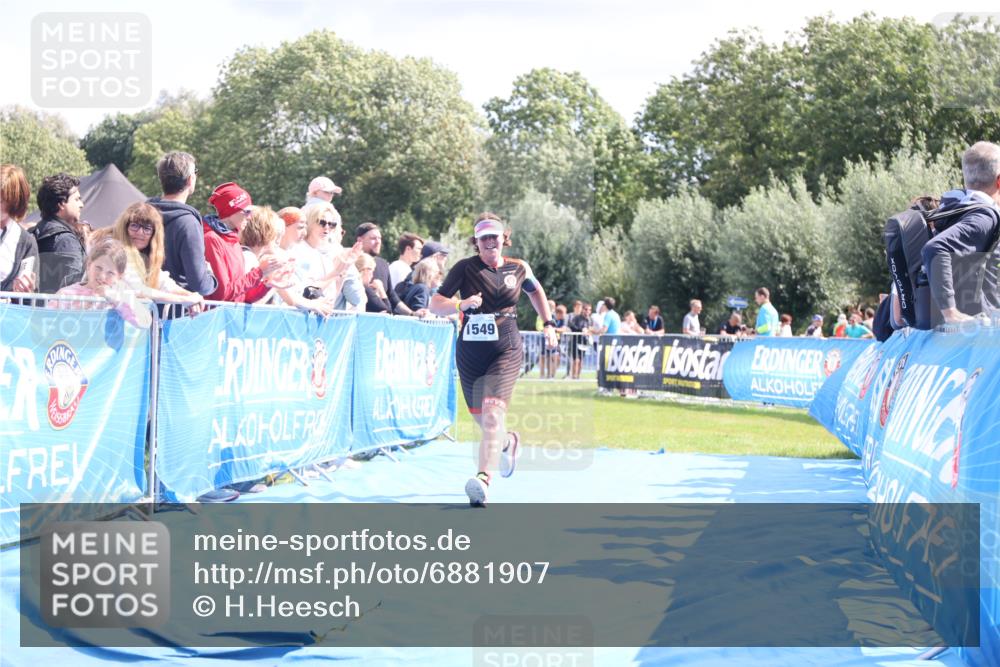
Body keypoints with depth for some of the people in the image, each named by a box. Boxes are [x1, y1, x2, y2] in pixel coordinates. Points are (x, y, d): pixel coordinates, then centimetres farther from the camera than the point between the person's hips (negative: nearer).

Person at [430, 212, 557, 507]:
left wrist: (548, 323, 22)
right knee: (481, 418, 12)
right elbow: (435, 304, -6)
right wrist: (461, 304, -24)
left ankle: (483, 479, -33)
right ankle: (508, 442, 48)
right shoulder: (465, 268, -1)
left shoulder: (519, 268, 5)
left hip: (506, 351, -2)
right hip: (470, 352, 2)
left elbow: (535, 291, 28)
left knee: (492, 413, -21)